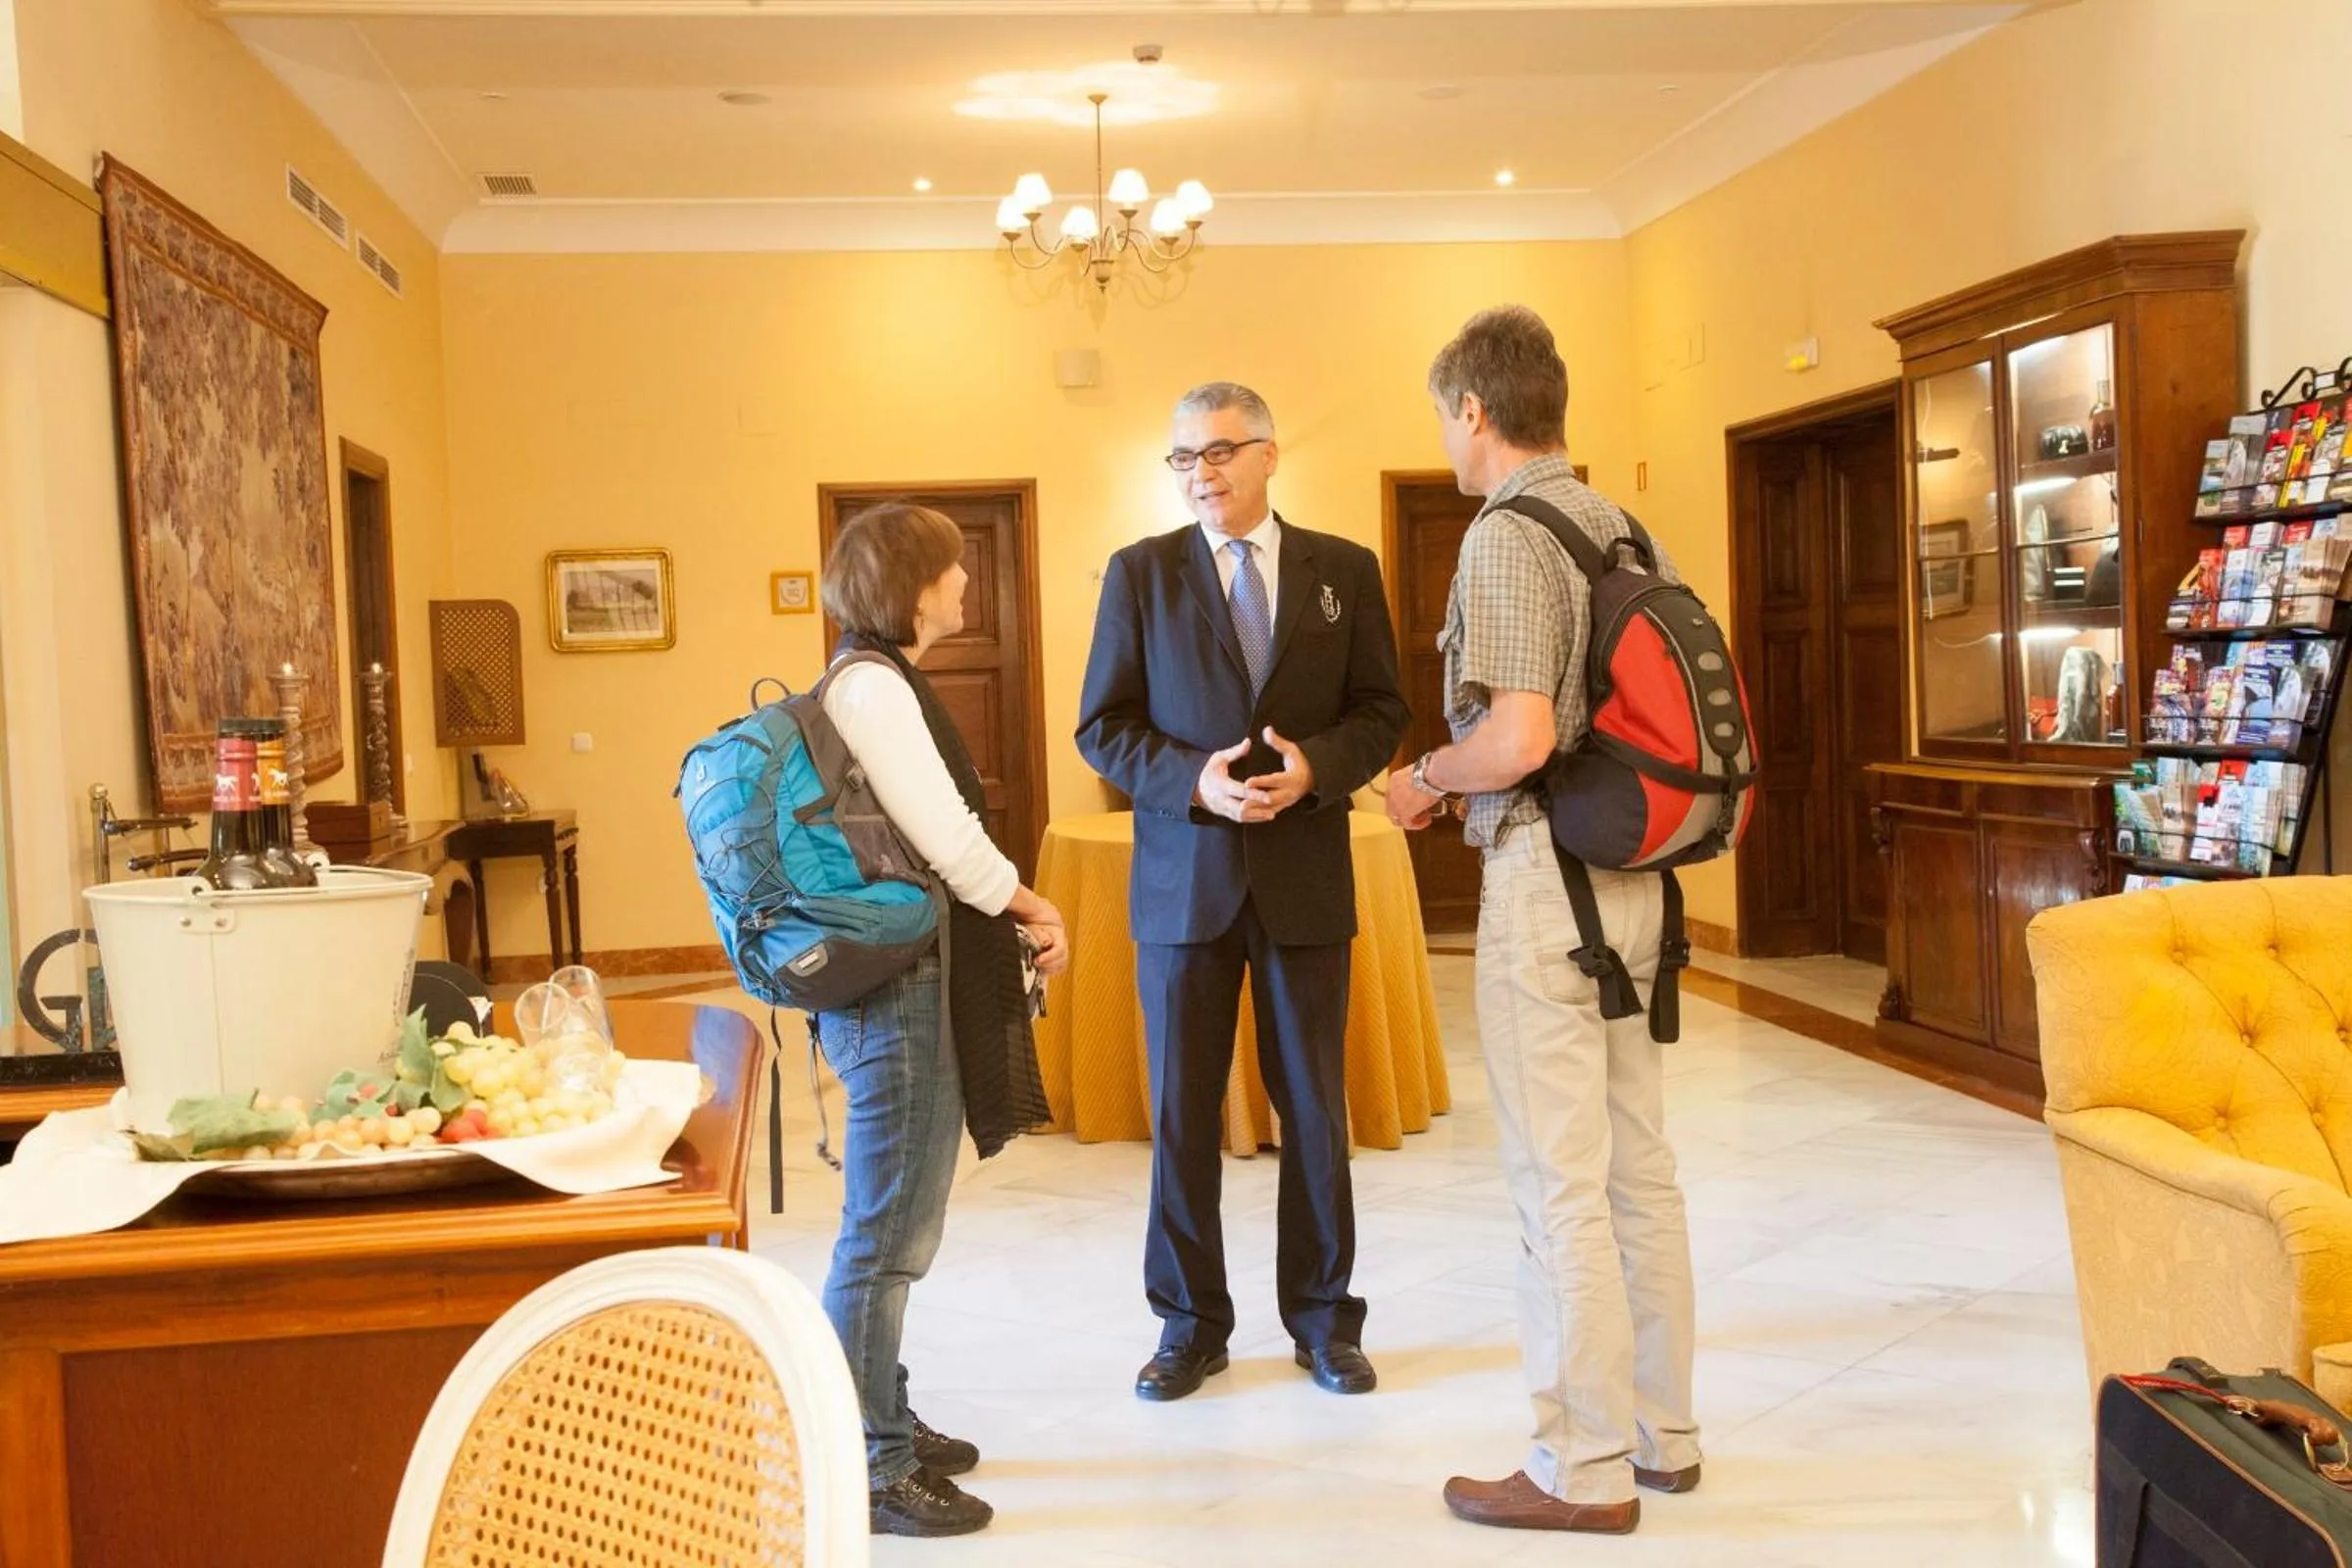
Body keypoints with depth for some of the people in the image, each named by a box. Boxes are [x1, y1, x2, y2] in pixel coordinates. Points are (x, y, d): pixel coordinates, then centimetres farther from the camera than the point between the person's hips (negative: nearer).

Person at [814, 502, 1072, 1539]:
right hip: (896, 987, -10)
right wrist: (1032, 906, -3)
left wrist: (1010, 907, 4)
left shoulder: (876, 680, 16)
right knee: (888, 1239, -1)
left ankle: (885, 1427, 31)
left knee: (896, 1231, 18)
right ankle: (870, 1473, 9)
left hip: (910, 980, 10)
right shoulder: (872, 685, -15)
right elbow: (950, 842, -19)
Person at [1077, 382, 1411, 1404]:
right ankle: (1191, 1323, 22)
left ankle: (1323, 1318, 24)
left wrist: (1316, 766, -15)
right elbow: (1104, 725, 0)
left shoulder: (1345, 571, 5)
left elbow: (1381, 710, 5)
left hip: (1306, 873, 0)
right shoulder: (1139, 572, 3)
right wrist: (1195, 780, -16)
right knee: (1181, 1110, 7)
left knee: (1314, 1106, 9)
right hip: (1184, 875, 0)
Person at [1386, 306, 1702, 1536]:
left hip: (1546, 876, -8)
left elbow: (1520, 736, -24)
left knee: (1560, 1183, 0)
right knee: (1638, 1168, 15)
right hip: (1634, 870, 9)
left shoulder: (1505, 537, -14)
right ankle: (1661, 1433, 27)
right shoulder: (1624, 531, 11)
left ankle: (1584, 1470, 10)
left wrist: (1425, 779, -5)